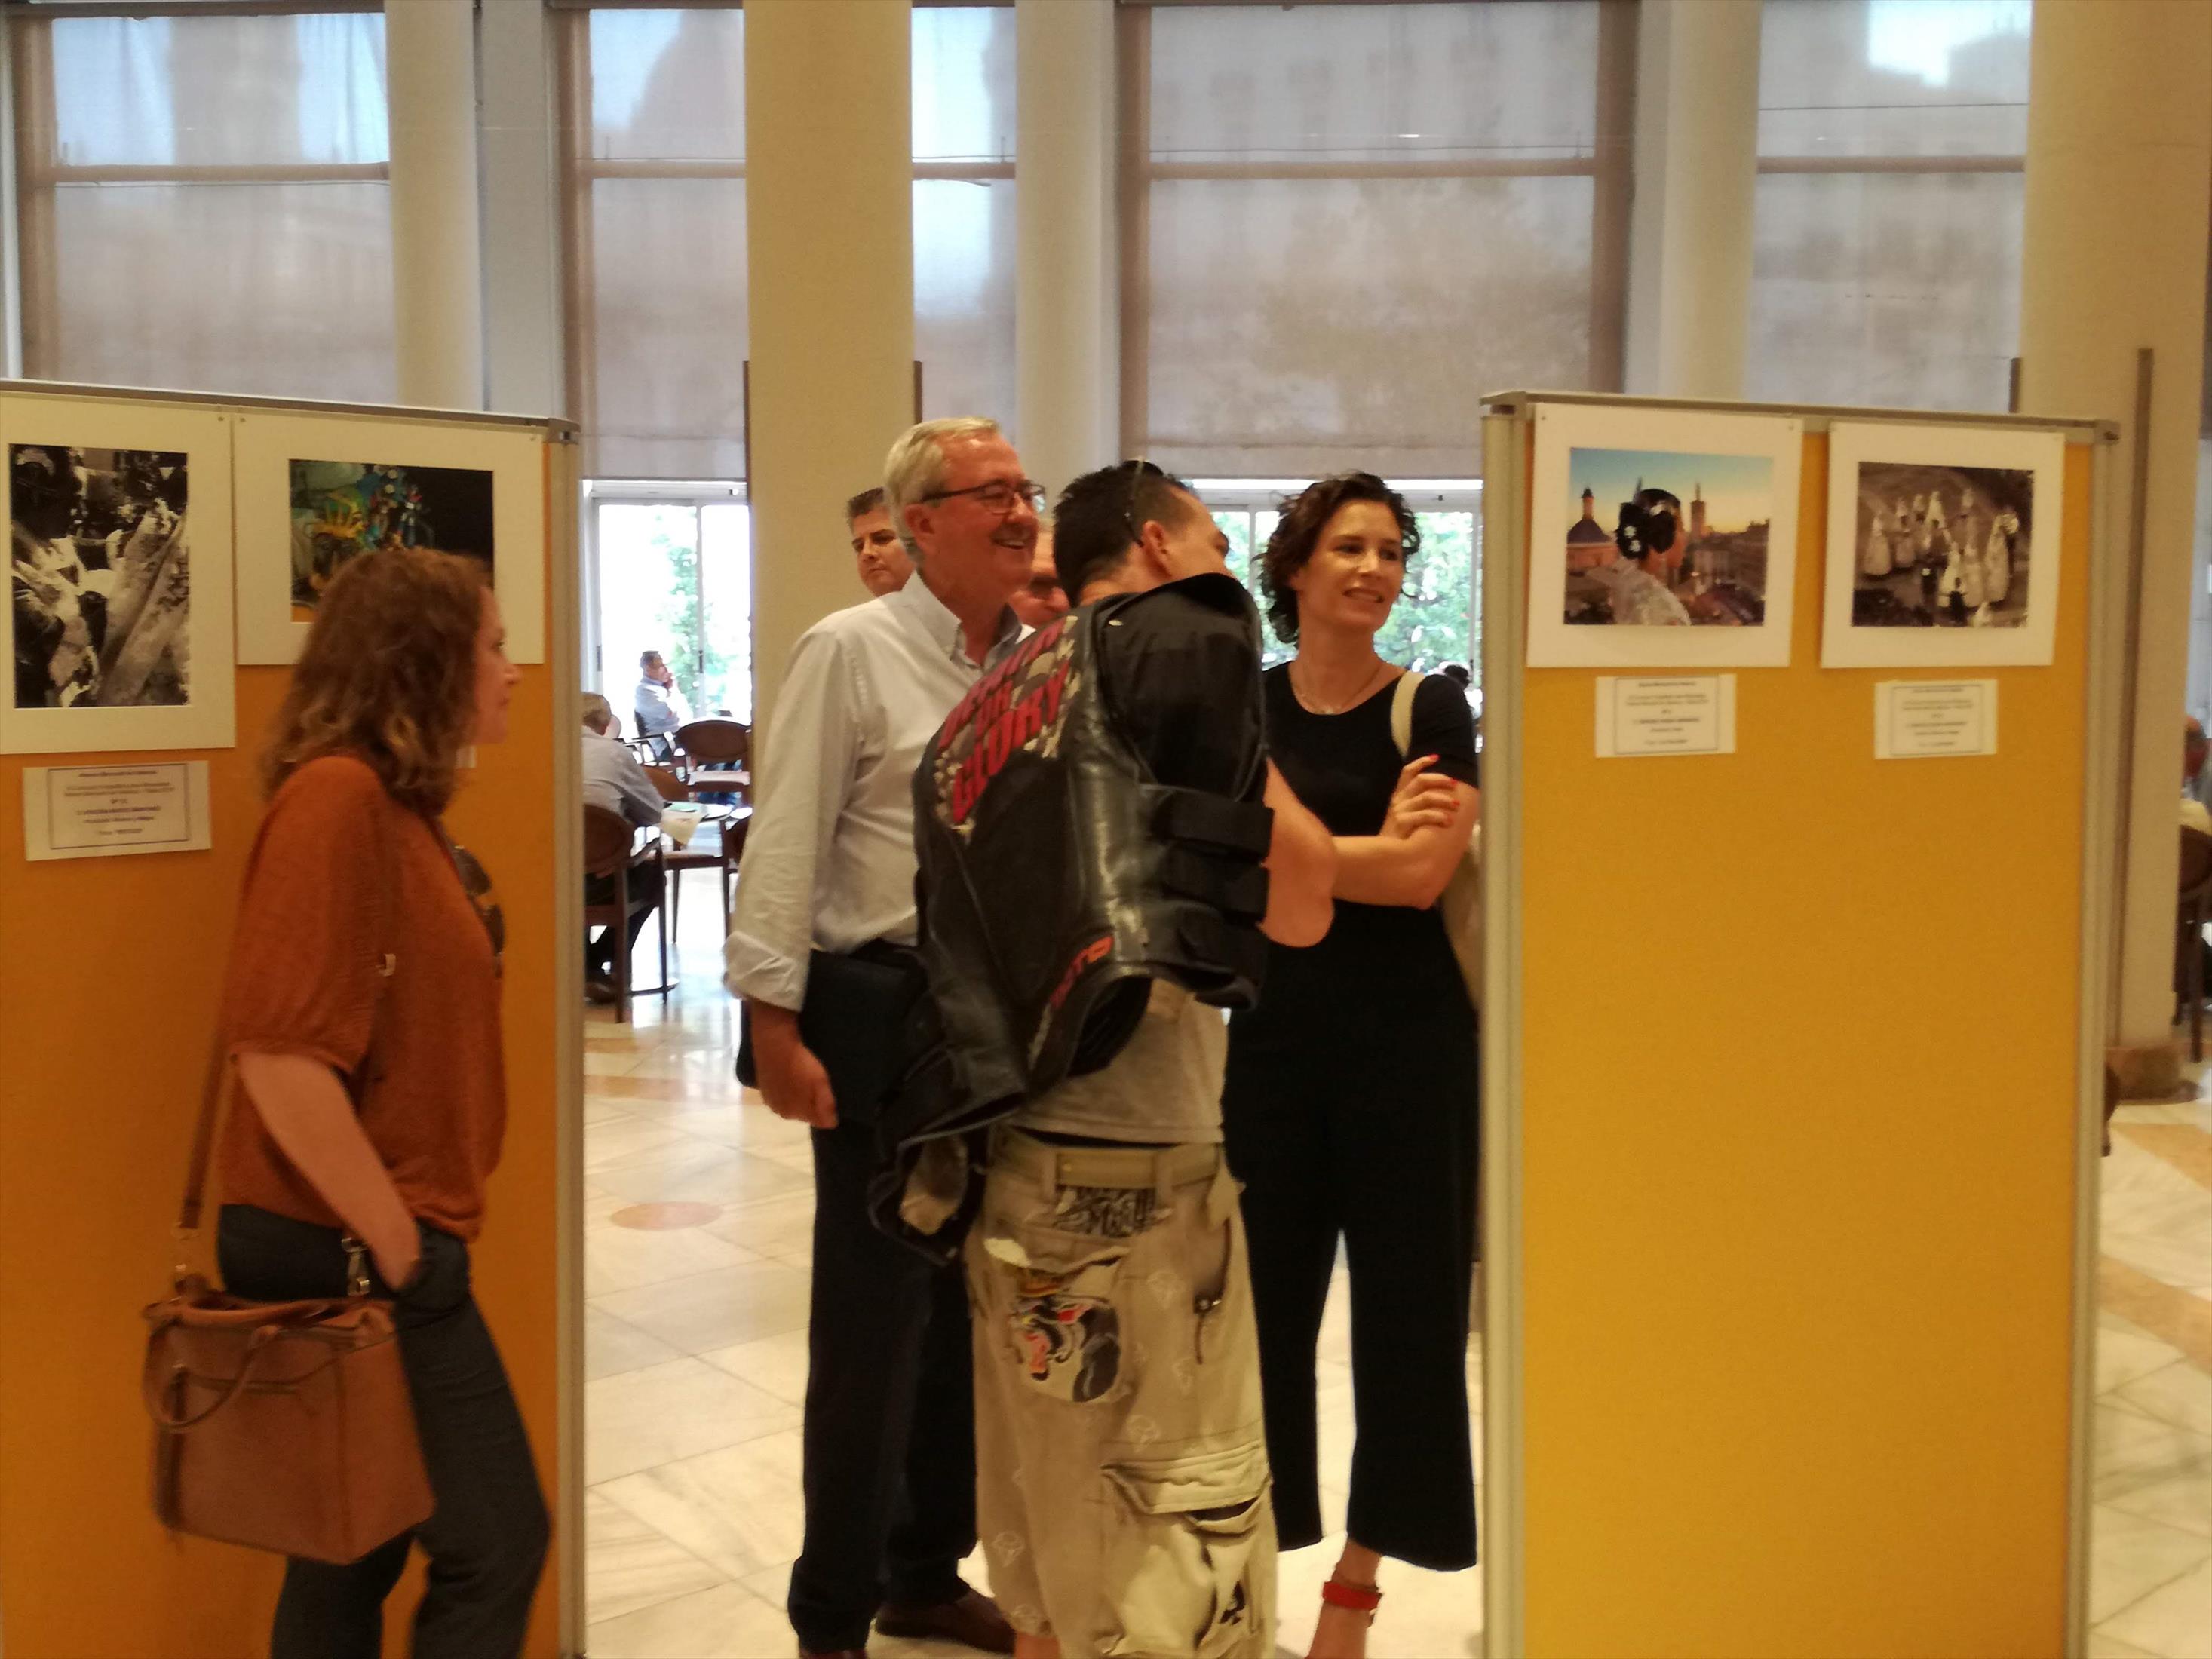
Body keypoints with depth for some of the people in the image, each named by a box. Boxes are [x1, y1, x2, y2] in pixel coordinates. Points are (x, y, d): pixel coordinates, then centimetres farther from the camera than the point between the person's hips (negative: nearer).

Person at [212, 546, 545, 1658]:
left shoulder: (396, 804, 12)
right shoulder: (338, 797, -18)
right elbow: (284, 1060, -25)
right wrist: (395, 1247, -18)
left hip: (367, 1252, 9)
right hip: (353, 1257, -9)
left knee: (360, 1552, 18)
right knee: (494, 1541, 1)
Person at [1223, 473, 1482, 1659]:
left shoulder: (1431, 709, -2)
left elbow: (1423, 876, -13)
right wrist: (1369, 850, -12)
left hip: (1407, 1037, -1)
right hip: (1271, 1034, 2)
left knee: (1402, 1305, 7)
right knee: (1261, 1298, 6)